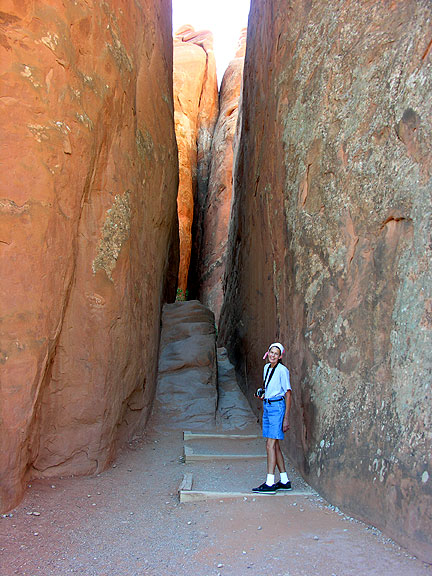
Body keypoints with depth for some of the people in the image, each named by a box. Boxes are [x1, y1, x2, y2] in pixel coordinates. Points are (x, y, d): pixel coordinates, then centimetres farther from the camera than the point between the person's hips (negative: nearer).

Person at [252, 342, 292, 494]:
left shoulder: (282, 370, -10)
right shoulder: (266, 367, 13)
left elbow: (288, 394, -10)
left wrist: (286, 418, -13)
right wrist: (262, 393, 5)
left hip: (277, 406, -8)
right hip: (267, 406, 8)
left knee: (271, 445, -12)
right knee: (274, 446, 9)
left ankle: (270, 483, -10)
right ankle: (284, 481, 17)